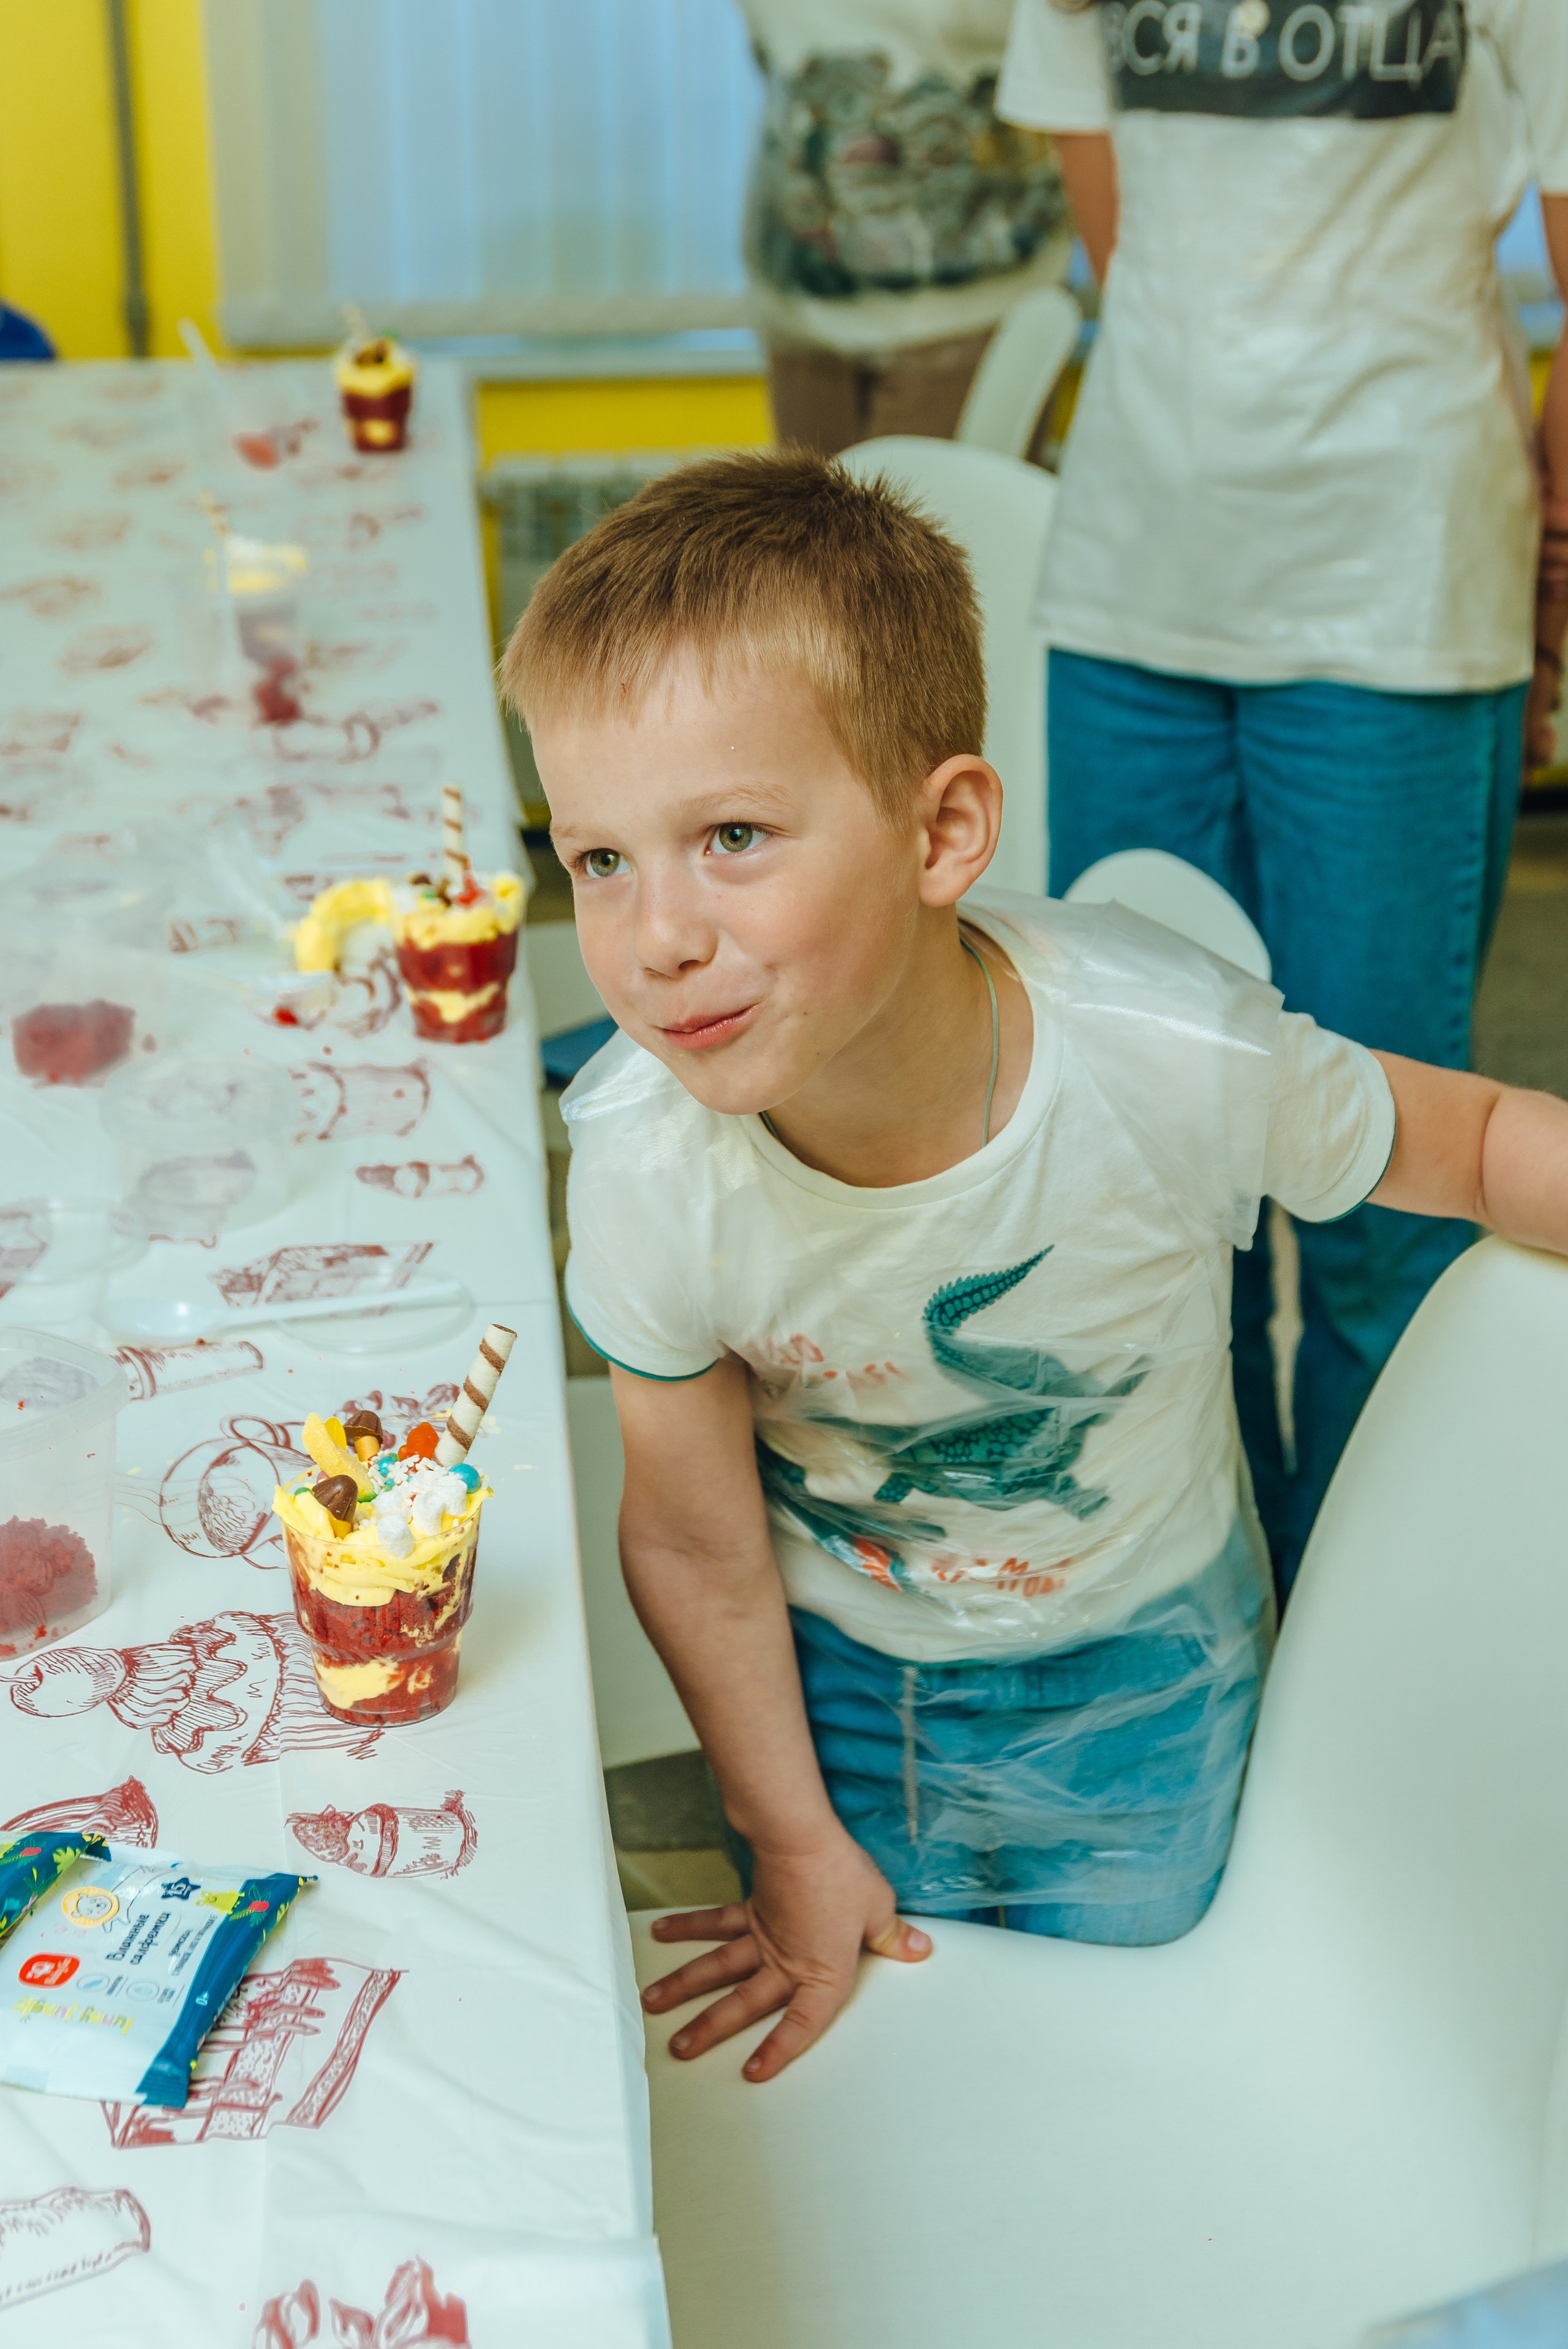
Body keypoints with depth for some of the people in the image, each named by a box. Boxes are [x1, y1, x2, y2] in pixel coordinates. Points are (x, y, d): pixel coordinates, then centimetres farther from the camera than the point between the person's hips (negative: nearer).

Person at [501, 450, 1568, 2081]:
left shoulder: (1168, 1058, -34)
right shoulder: (645, 1156, -30)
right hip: (835, 1663, 1)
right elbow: (696, 1545, -13)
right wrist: (796, 1840, -1)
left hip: (1133, 1660, 0)